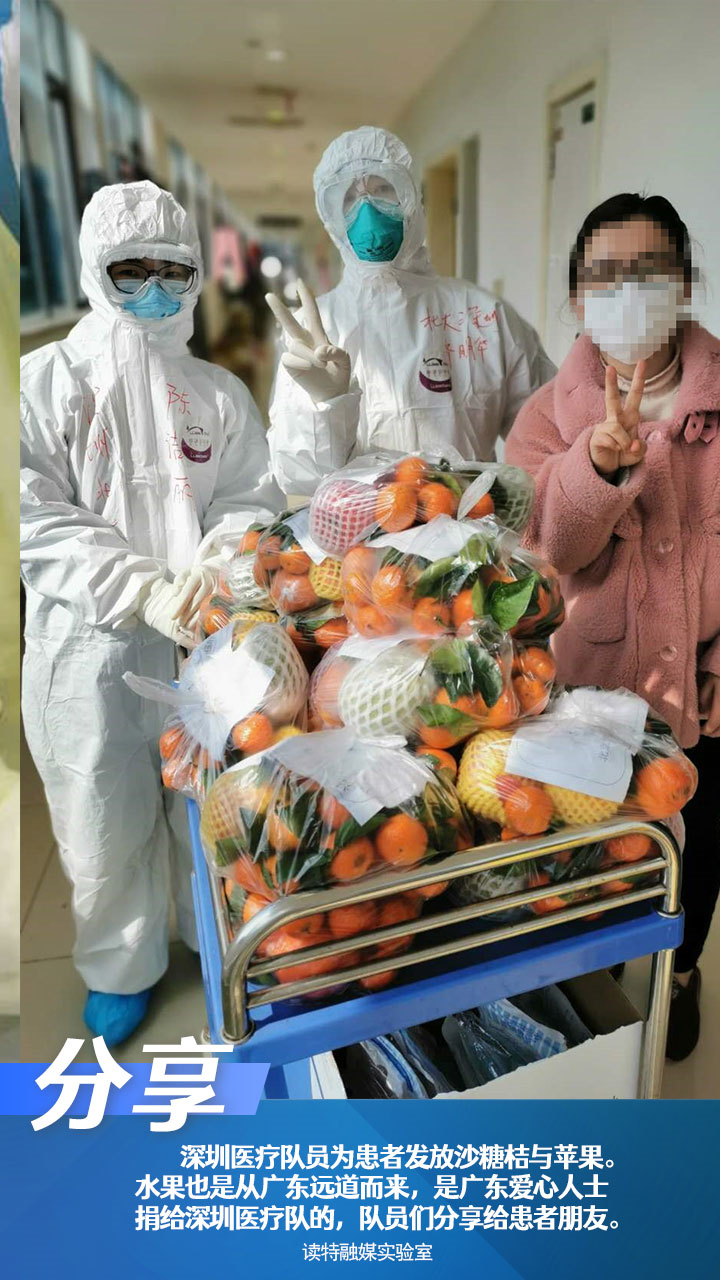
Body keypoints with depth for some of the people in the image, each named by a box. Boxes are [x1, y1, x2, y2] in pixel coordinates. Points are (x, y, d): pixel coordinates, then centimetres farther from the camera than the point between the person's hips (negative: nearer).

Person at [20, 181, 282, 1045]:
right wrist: (145, 594, -19)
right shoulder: (44, 381, -1)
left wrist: (208, 576, -18)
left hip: (208, 639, 2)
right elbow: (37, 519, -8)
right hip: (88, 643, -1)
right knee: (106, 820, 11)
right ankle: (121, 967, 36)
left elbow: (250, 501, 3)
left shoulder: (219, 393, 8)